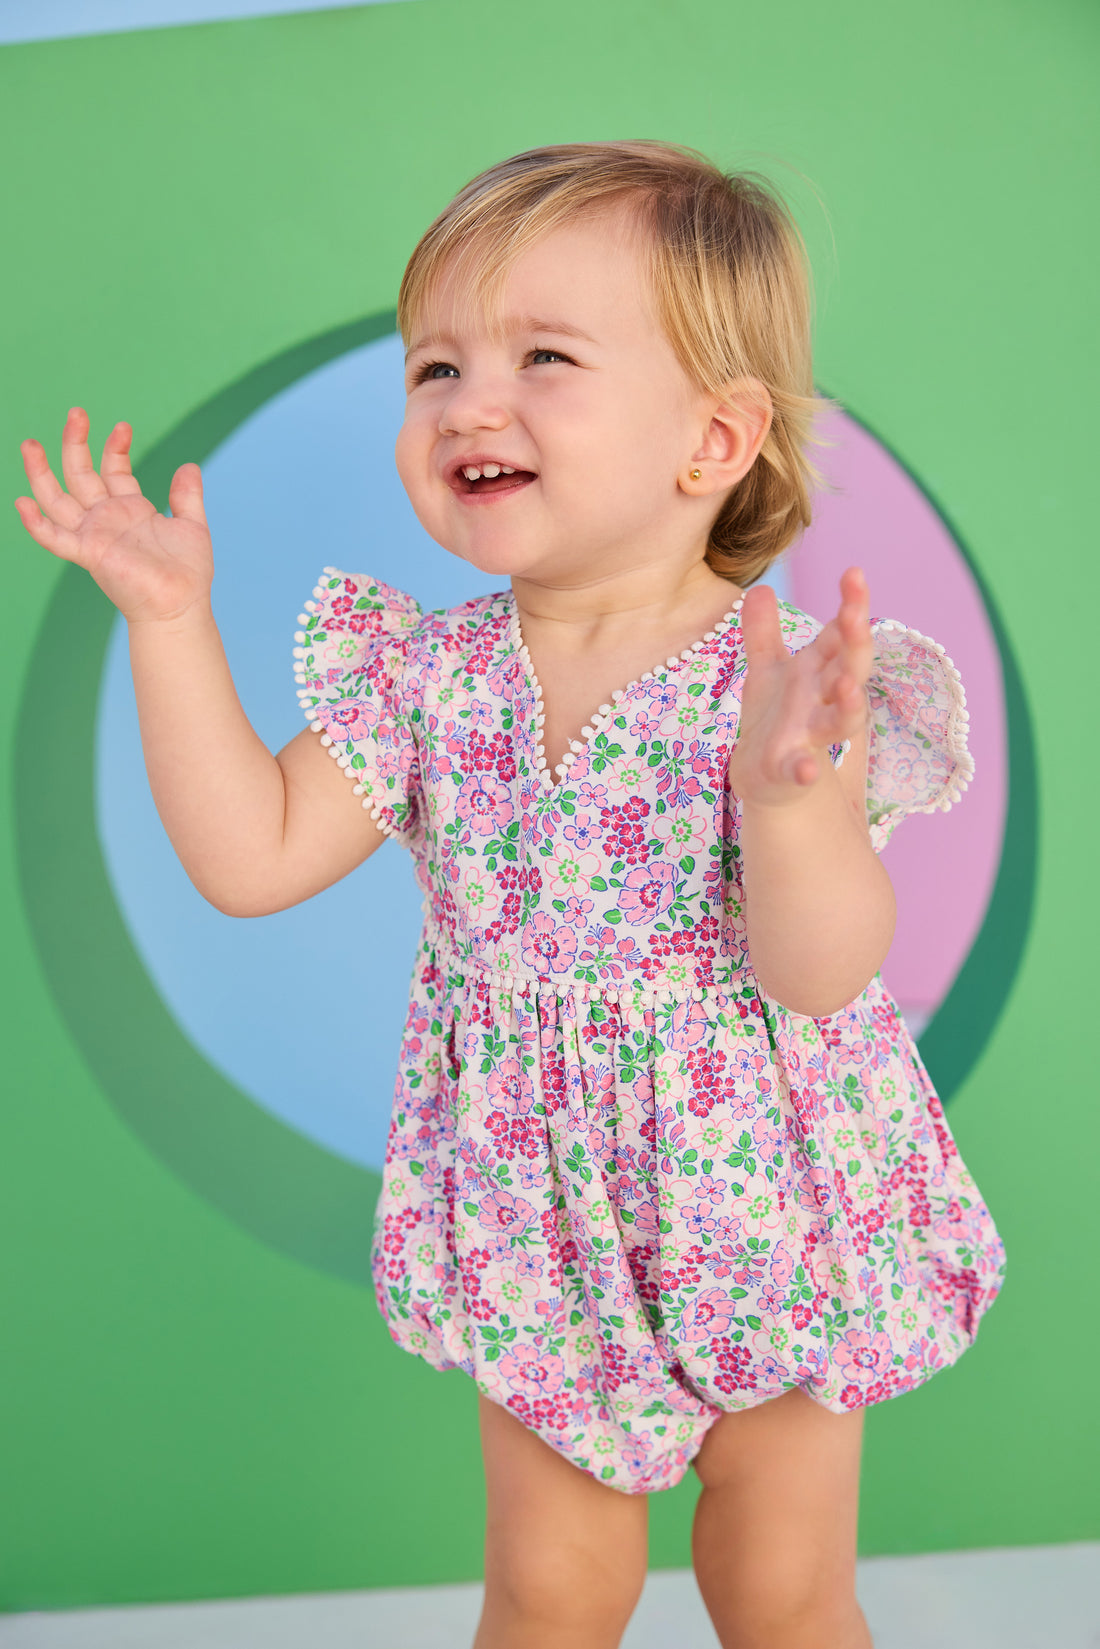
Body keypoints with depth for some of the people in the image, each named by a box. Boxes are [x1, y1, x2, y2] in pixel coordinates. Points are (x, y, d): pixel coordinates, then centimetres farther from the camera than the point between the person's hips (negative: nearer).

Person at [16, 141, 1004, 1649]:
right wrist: (171, 619, -13)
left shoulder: (783, 681, -20)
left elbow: (822, 976, -27)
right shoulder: (432, 674, -8)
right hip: (539, 1223, 3)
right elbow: (250, 862, -10)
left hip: (763, 1220, -2)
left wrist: (791, 789, -46)